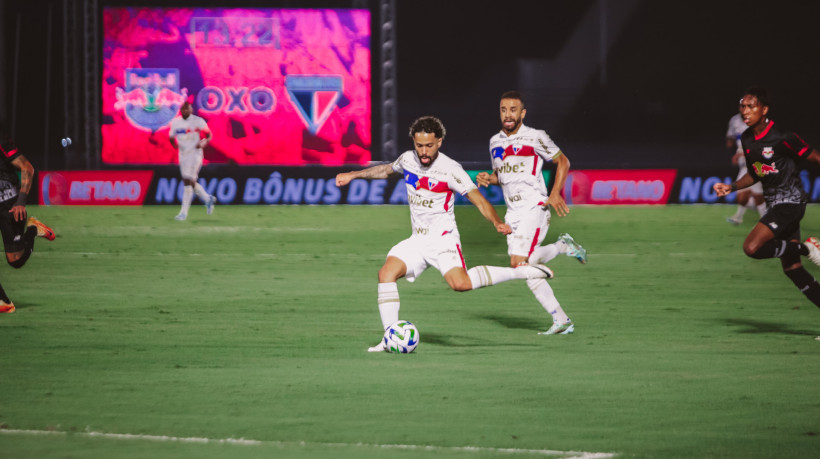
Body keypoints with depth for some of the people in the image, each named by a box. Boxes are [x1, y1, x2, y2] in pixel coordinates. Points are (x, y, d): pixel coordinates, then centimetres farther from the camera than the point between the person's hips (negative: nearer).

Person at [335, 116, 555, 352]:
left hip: (443, 238, -6)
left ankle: (521, 271, -17)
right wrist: (353, 175, 26)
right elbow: (387, 170, 26)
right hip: (417, 240, 6)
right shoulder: (408, 159, 2)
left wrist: (497, 222, -31)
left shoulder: (451, 170, -15)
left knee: (460, 283, -30)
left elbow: (479, 201, -14)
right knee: (387, 273, -15)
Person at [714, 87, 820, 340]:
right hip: (775, 203, 8)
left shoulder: (781, 137, -18)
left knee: (752, 247, -22)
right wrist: (730, 187, 5)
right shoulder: (747, 139, 5)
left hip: (790, 201, -8)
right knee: (791, 268, 8)